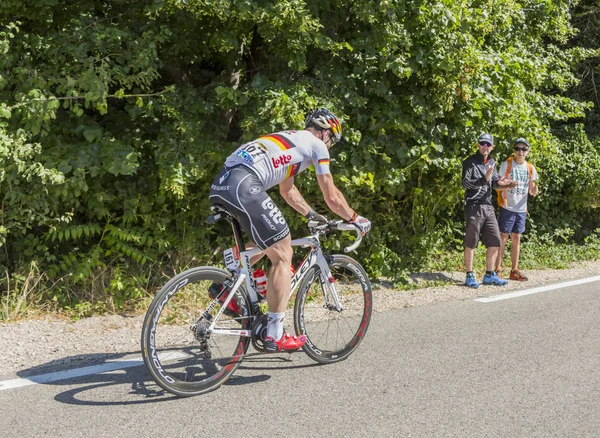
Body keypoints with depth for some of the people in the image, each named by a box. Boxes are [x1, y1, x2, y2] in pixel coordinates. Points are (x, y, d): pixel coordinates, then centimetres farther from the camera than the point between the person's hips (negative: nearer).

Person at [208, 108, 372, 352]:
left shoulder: (290, 140, 34)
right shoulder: (316, 144, 10)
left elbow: (287, 190, 43)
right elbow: (332, 197, 12)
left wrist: (311, 215, 47)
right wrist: (355, 219, 26)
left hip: (220, 186, 9)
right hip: (244, 188, -9)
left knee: (267, 242, 29)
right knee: (282, 256, 0)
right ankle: (275, 337, 1)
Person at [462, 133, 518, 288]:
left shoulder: (492, 163, 16)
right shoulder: (470, 162, -5)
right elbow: (465, 182, -14)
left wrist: (498, 182, -2)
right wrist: (484, 179, -26)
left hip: (488, 207, 7)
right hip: (474, 206, -7)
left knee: (495, 242, 7)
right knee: (471, 243, -2)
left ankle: (489, 275, 17)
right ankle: (469, 277, 4)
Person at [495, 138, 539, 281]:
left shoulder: (530, 168, 8)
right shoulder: (506, 165, -4)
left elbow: (531, 190, 12)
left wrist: (534, 191, -11)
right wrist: (506, 184, -24)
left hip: (521, 209, 5)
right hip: (507, 208, -4)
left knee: (516, 239, 10)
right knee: (503, 238, -4)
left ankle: (514, 270, 16)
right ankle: (497, 269, 1)